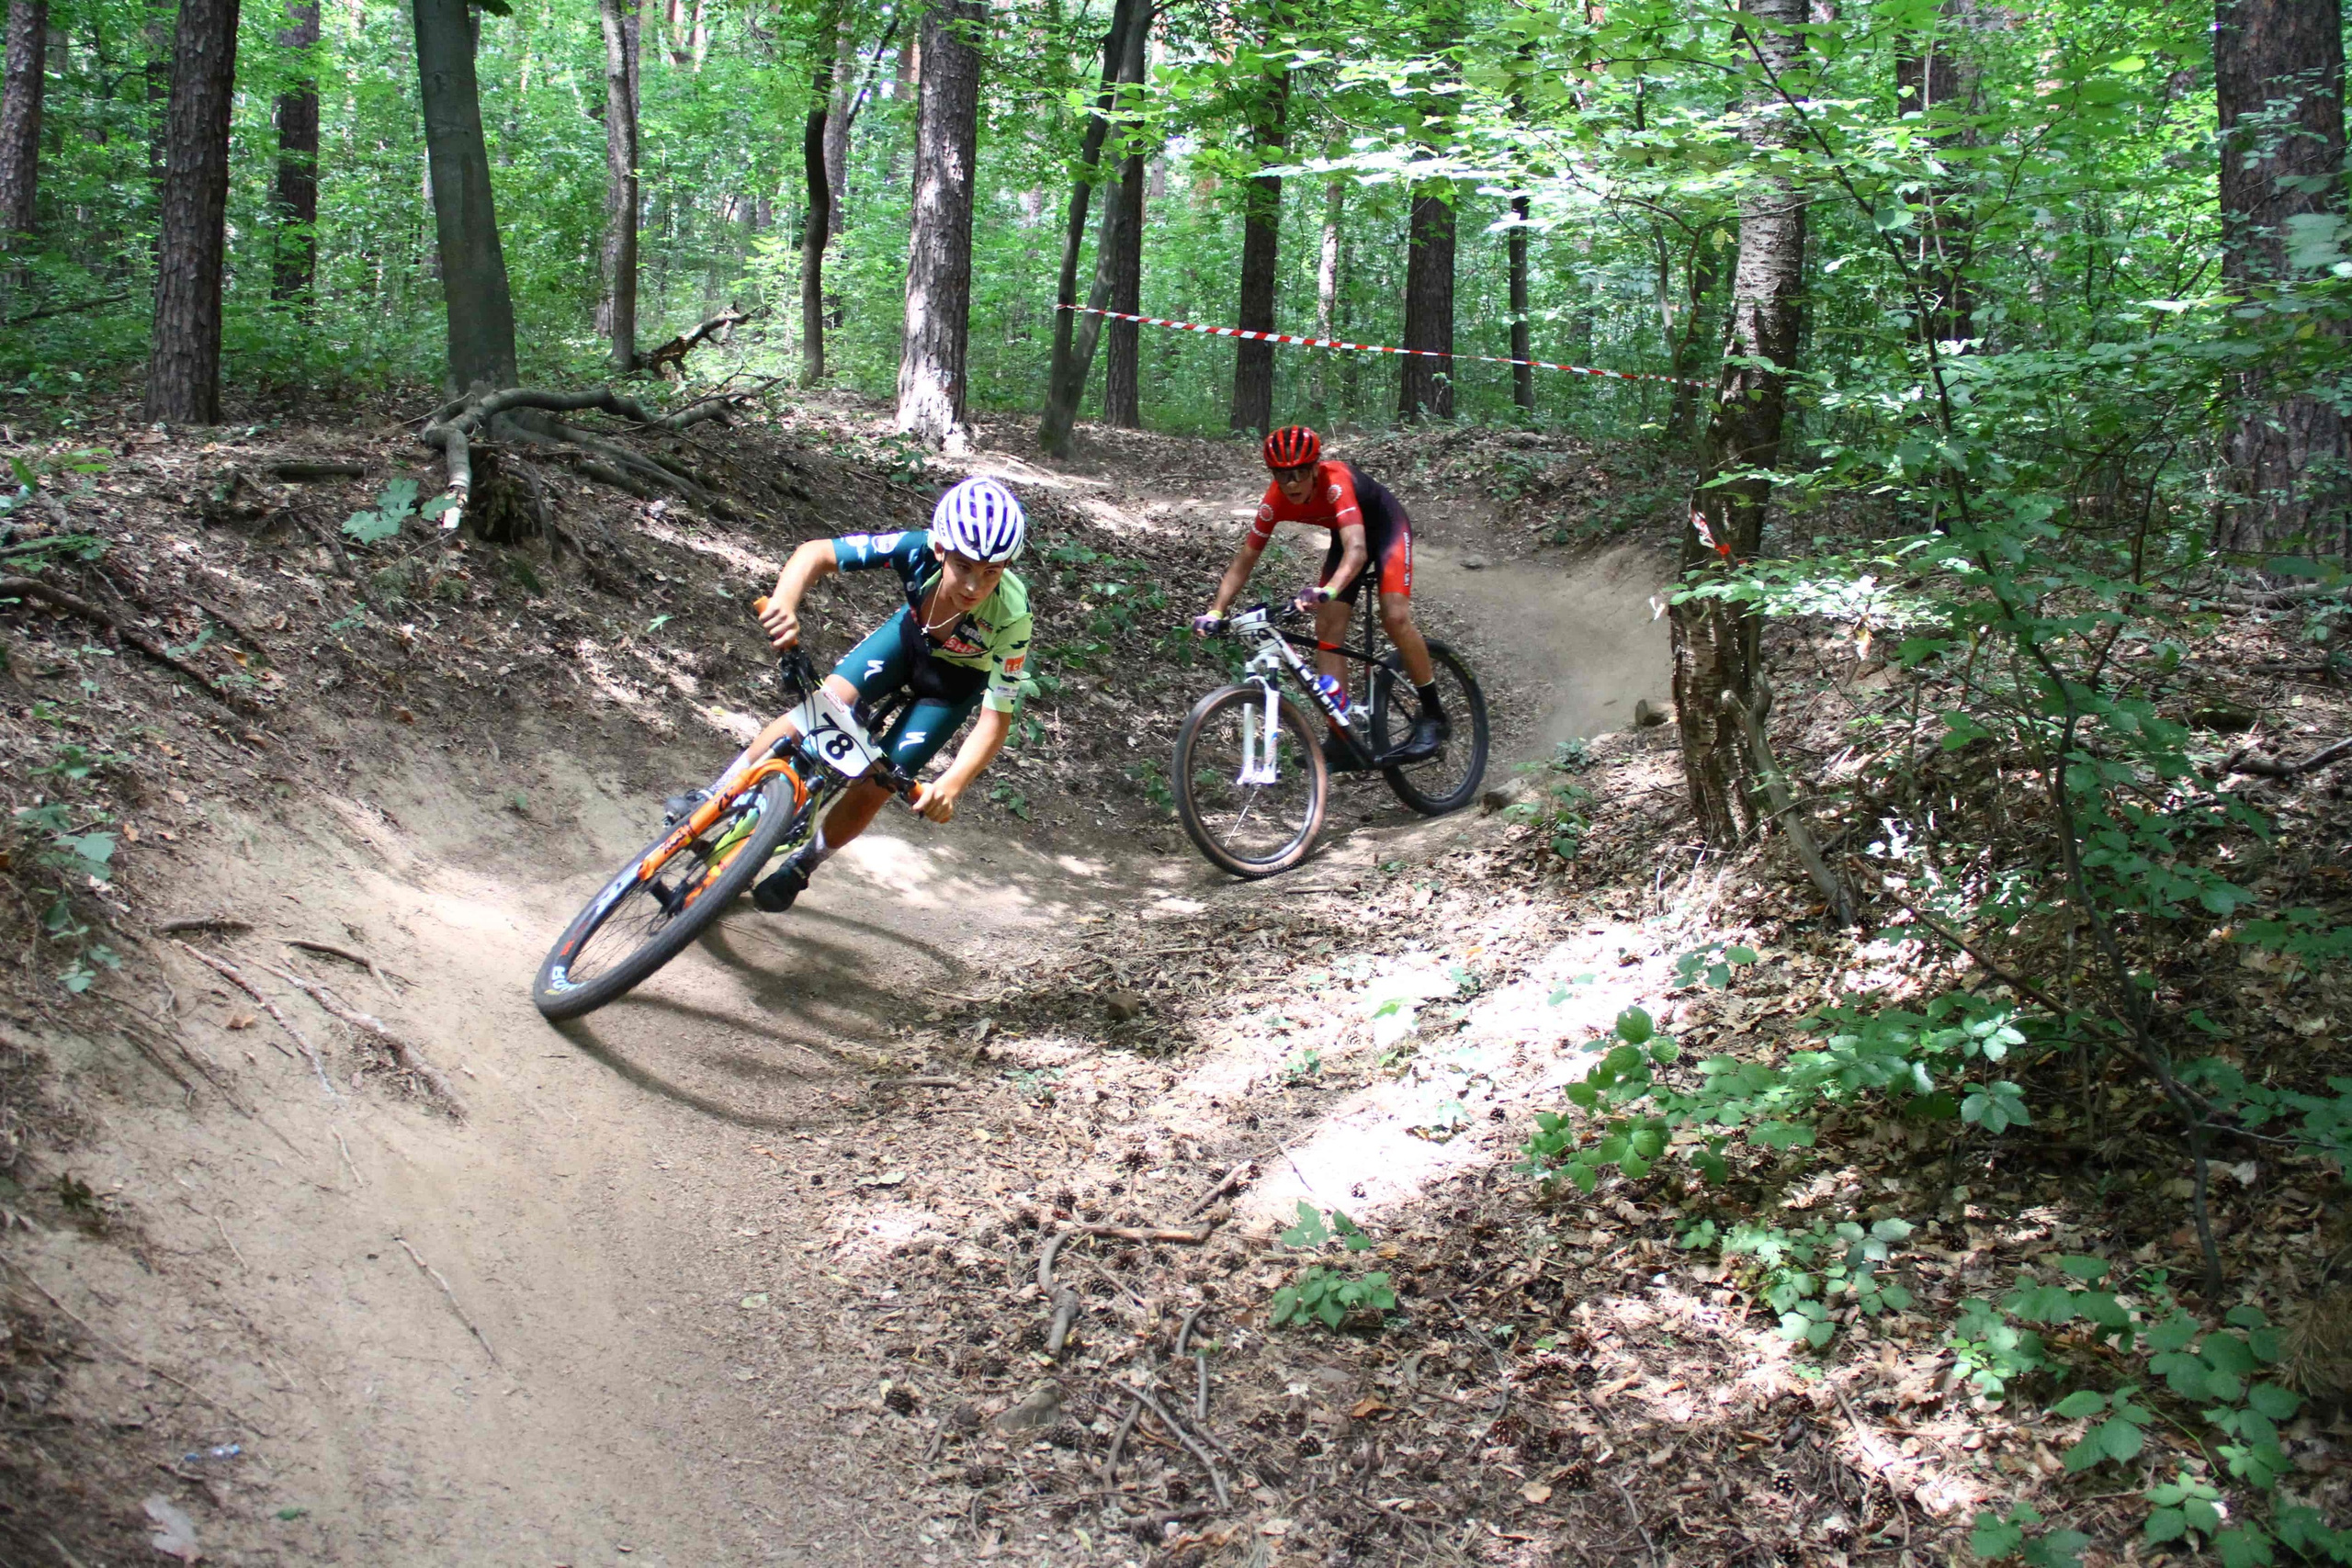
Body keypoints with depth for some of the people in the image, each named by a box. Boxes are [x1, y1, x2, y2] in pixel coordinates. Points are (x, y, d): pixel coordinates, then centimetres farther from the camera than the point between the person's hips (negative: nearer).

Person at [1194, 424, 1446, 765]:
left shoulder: (1336, 482, -39)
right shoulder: (1276, 501, -23)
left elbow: (1357, 550, -52)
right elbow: (1244, 560, -17)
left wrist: (1329, 590, -70)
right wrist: (1216, 612, -29)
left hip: (1386, 524, -6)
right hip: (1347, 532, 6)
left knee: (1395, 617, -23)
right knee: (1327, 628, -8)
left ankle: (1433, 717, -6)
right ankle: (1341, 737, -8)